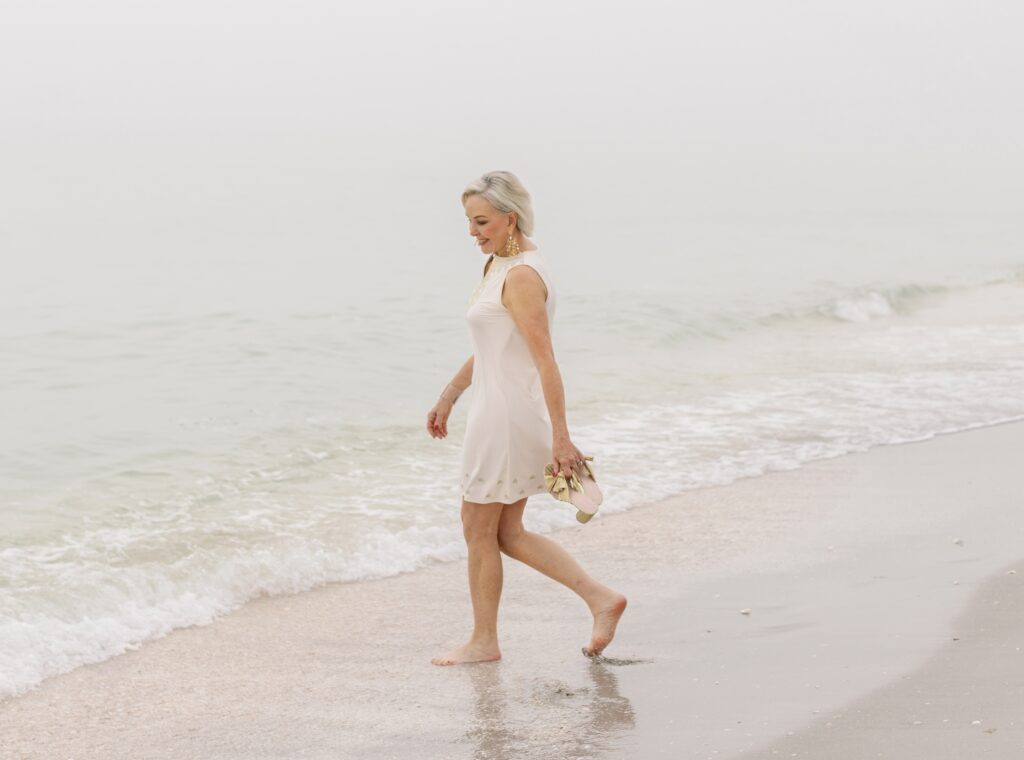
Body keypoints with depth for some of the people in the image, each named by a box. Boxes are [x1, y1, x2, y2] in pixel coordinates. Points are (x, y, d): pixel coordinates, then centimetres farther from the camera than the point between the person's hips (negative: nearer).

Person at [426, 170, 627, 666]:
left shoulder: (521, 277, -19)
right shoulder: (503, 265, 12)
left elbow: (545, 360, -23)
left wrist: (561, 437, -26)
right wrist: (449, 396, 28)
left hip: (508, 415, -10)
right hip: (499, 411, 10)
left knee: (479, 530, 4)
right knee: (507, 533, 14)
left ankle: (483, 642, 15)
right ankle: (601, 599, 12)